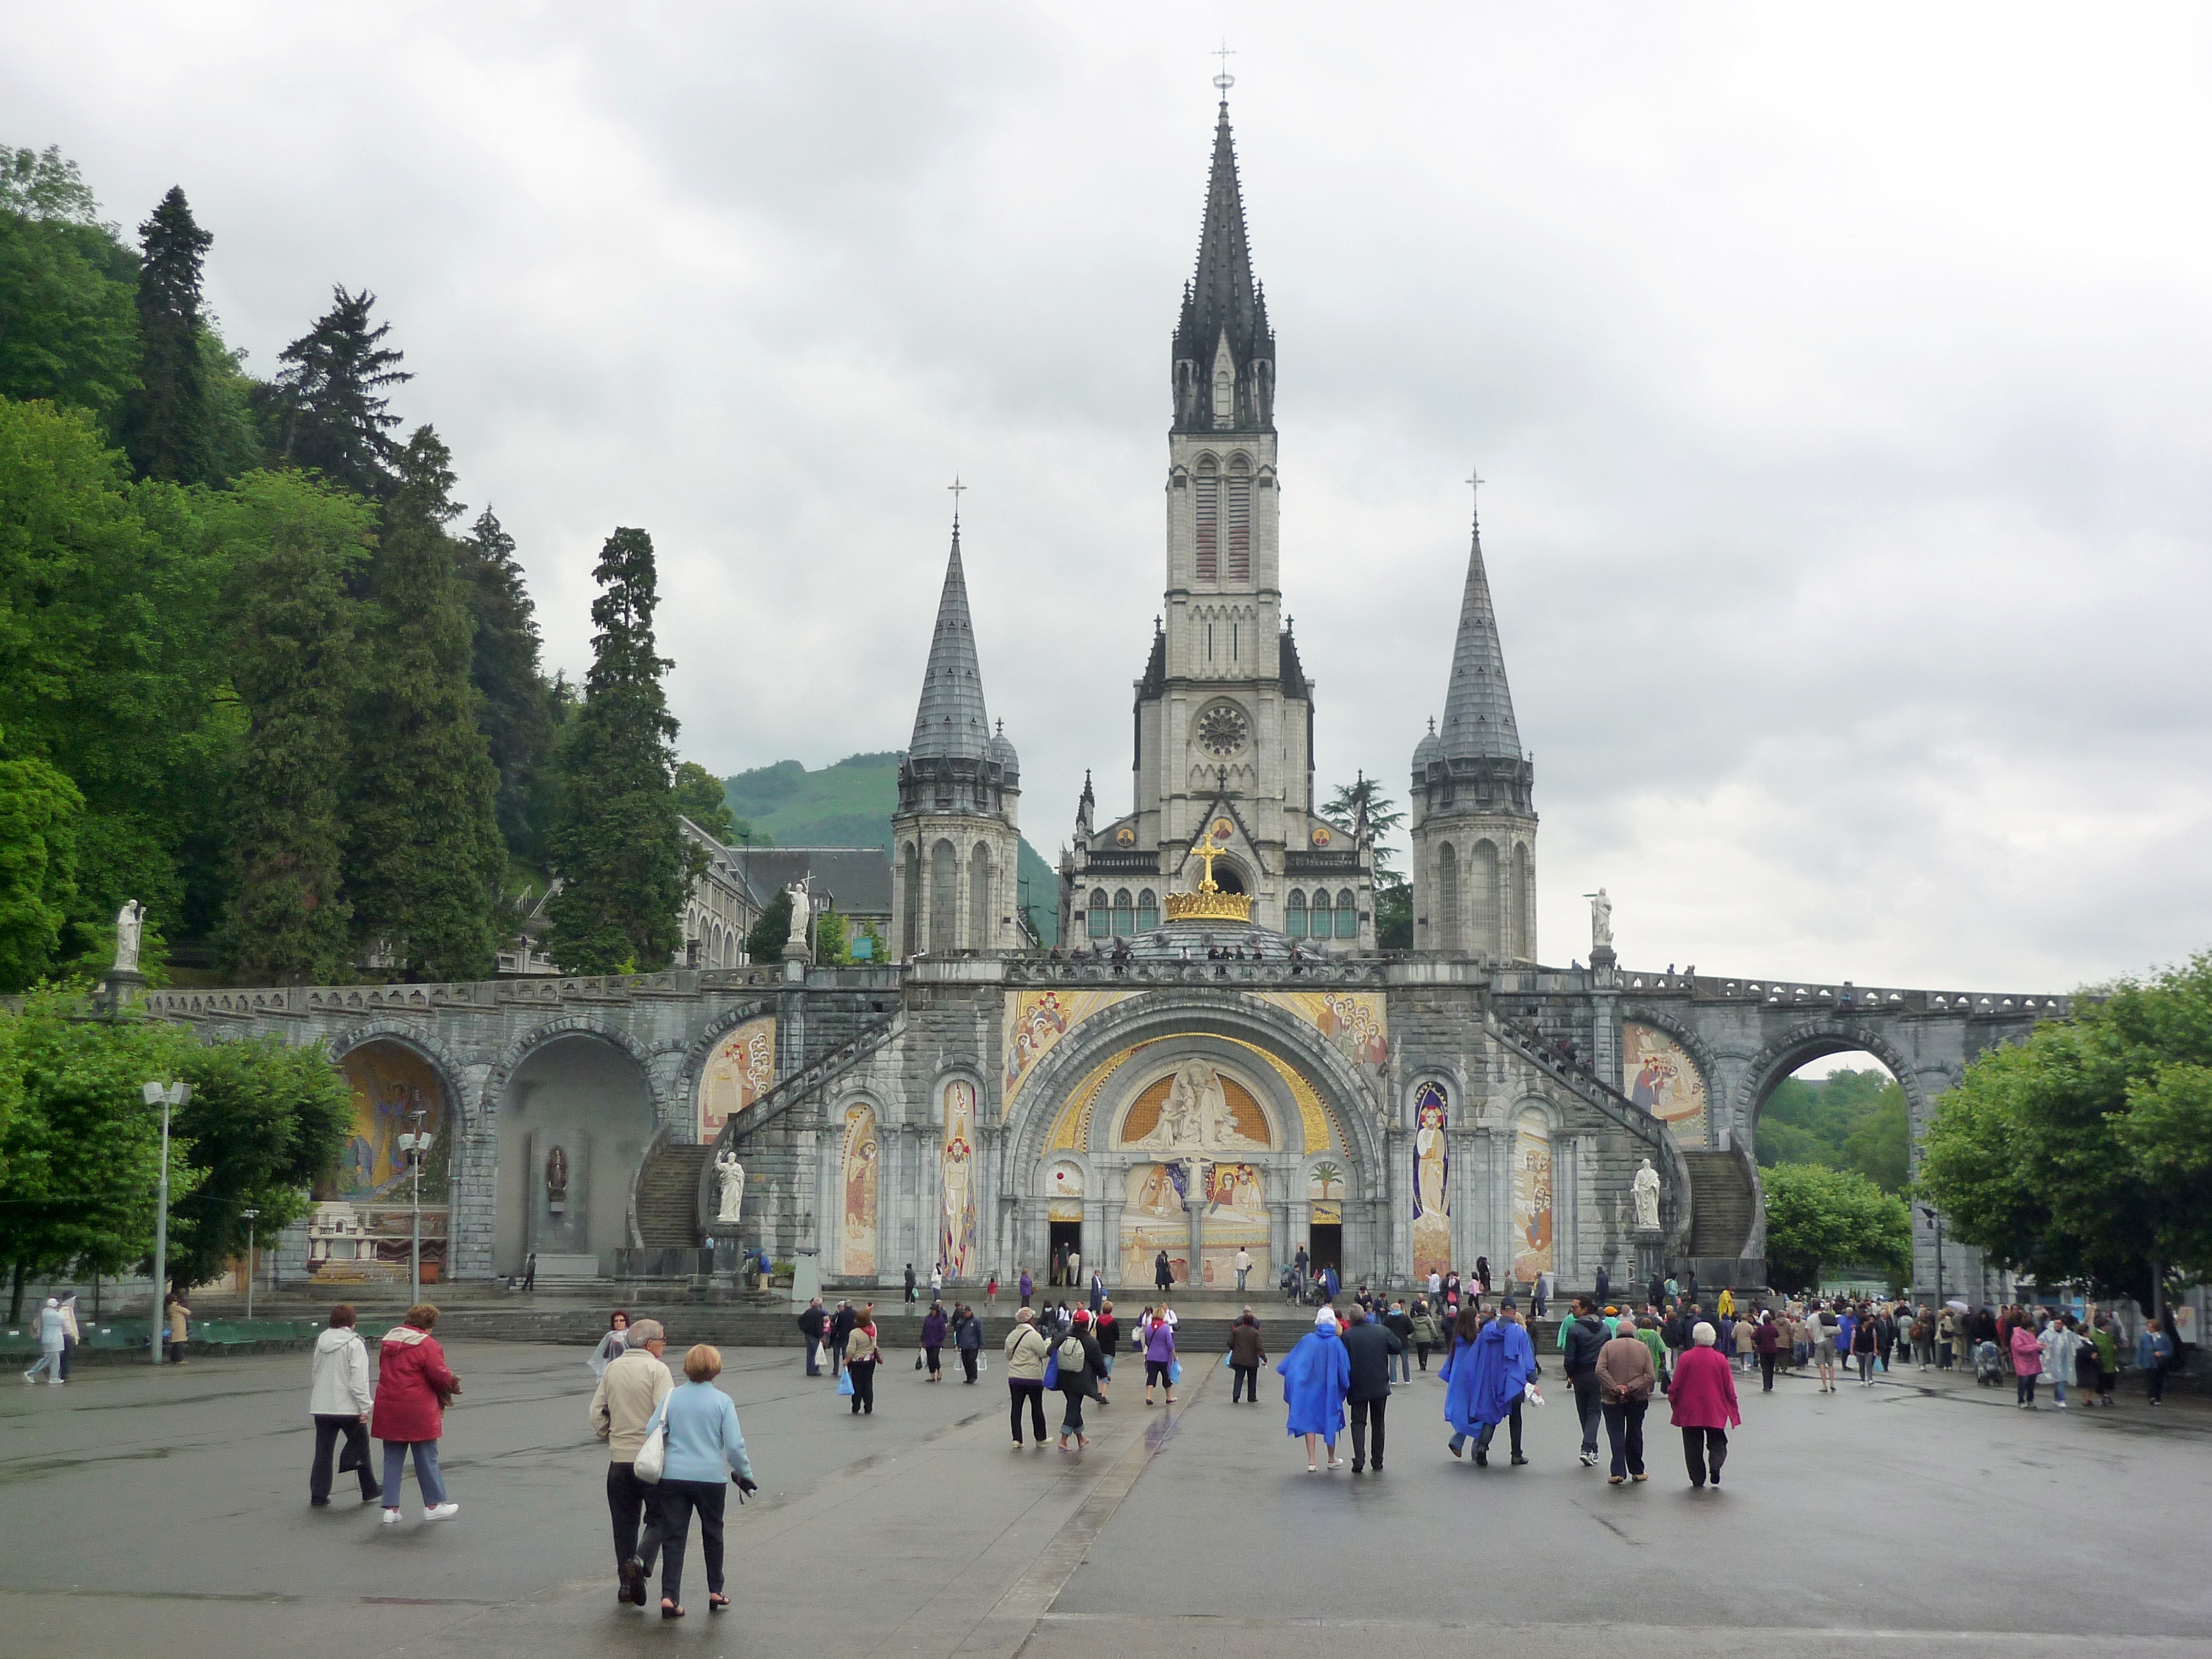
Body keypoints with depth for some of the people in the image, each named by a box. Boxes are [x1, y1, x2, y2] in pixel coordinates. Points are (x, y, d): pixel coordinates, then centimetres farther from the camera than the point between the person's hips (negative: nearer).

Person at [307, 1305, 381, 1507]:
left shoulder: (321, 1342, 8)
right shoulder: (354, 1344, -11)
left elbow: (313, 1374, 16)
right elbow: (359, 1379, -16)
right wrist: (364, 1407, -13)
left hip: (322, 1407, 5)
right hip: (349, 1407, -5)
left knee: (323, 1452, 8)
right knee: (360, 1448, 12)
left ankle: (318, 1495, 4)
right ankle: (369, 1490, 21)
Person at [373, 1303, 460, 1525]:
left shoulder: (389, 1340, 10)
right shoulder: (427, 1344, -13)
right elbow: (440, 1376, -17)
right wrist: (453, 1384, 5)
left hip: (388, 1409, 6)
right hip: (417, 1411, -6)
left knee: (392, 1459, 11)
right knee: (427, 1458, 7)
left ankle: (390, 1508, 9)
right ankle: (433, 1505, 14)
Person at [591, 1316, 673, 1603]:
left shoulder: (612, 1369, 8)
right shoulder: (657, 1369, -10)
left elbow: (596, 1414, 10)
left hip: (619, 1458, 5)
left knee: (624, 1522, 13)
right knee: (659, 1517, 7)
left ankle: (625, 1583, 14)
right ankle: (641, 1560, -16)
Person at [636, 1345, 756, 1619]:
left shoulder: (670, 1397, 1)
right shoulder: (722, 1401, -5)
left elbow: (651, 1433, 0)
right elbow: (734, 1445, -7)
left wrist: (655, 1466, 16)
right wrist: (744, 1474, 6)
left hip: (673, 1476, 1)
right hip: (710, 1476, -1)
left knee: (673, 1536, 5)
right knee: (712, 1533, 17)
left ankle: (669, 1595, -5)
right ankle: (715, 1591, 24)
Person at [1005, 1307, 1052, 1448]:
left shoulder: (1011, 1335, 7)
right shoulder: (1034, 1336, -14)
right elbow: (1044, 1352, -11)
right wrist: (1048, 1343, 7)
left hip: (1014, 1377, 5)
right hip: (1033, 1377, -5)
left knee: (1016, 1407, 5)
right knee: (1037, 1407, 9)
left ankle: (1017, 1439, -1)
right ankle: (1040, 1438, 18)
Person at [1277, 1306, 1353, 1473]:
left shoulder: (1308, 1340, -9)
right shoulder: (1337, 1342, -10)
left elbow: (1292, 1361, -5)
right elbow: (1345, 1367, -7)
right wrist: (1346, 1385, 7)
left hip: (1309, 1388, 0)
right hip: (1330, 1390, 0)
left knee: (1309, 1421, 4)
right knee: (1330, 1421, 16)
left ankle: (1311, 1461, -4)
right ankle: (1332, 1459, 28)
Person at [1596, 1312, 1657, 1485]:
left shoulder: (1608, 1346, -1)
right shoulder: (1643, 1348, 4)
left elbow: (1600, 1370, -13)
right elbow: (1650, 1376, -6)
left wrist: (1614, 1388, -13)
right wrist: (1631, 1387, -9)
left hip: (1612, 1399, -2)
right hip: (1637, 1399, 2)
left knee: (1616, 1436, 1)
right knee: (1635, 1435, 14)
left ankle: (1618, 1472, -8)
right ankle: (1637, 1471, 22)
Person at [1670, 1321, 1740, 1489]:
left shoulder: (1686, 1358, -8)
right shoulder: (1720, 1360, -3)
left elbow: (1677, 1385, -4)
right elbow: (1729, 1388, 3)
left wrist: (1672, 1397, 14)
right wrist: (1733, 1408, 14)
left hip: (1690, 1410, -1)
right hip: (1715, 1411, 1)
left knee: (1693, 1446, 8)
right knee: (1717, 1442, 12)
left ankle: (1698, 1480, 6)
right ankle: (1715, 1465, -15)